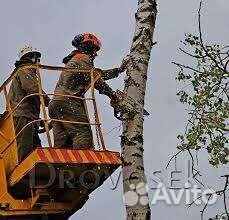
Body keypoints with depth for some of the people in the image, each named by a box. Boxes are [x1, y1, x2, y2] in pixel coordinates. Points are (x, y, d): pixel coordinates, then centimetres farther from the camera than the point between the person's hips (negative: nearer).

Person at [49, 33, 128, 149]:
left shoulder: (73, 59, 33)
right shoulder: (83, 58, 3)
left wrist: (119, 69, 37)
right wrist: (112, 94, 3)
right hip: (68, 102, -9)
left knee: (61, 144, 1)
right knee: (83, 133, -18)